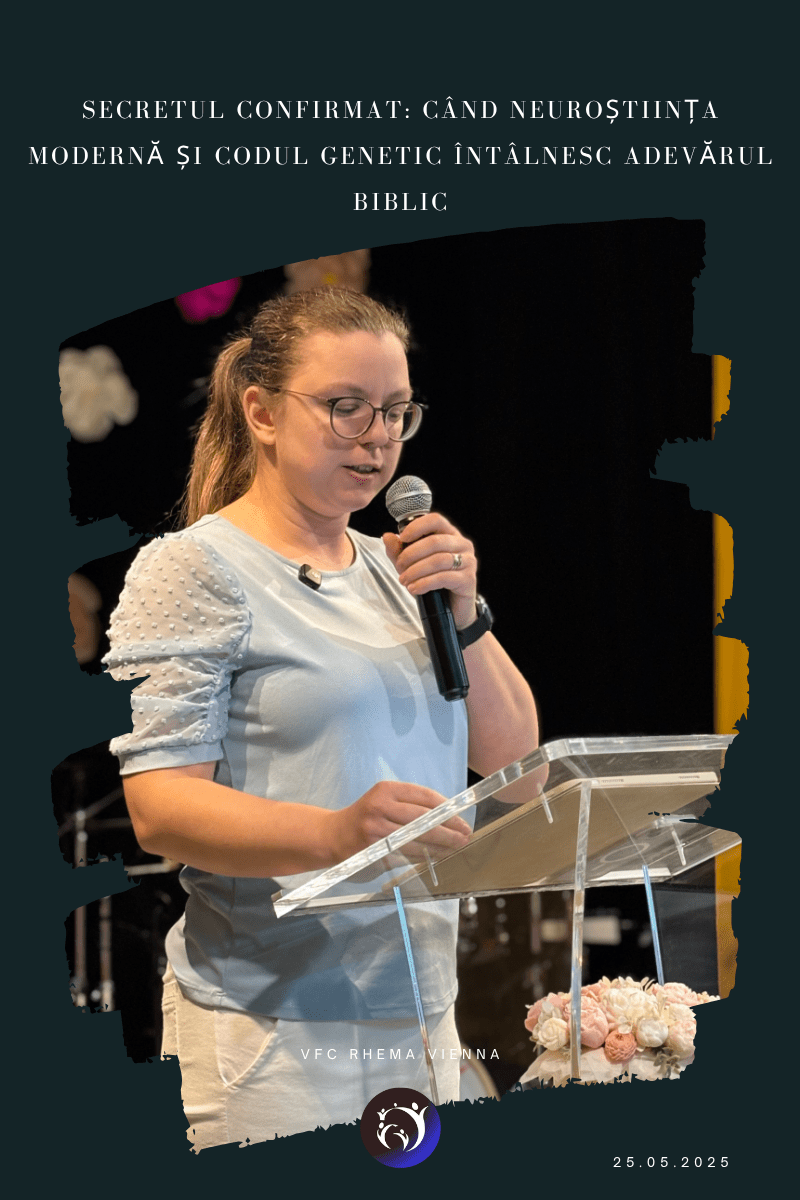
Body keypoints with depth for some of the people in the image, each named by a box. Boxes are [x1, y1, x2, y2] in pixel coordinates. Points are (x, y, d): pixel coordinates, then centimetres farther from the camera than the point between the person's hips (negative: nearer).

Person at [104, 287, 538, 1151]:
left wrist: (463, 617, -3)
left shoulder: (391, 569, 15)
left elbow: (511, 758, 13)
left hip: (420, 1008, 7)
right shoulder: (193, 570, -6)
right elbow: (159, 806, -16)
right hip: (271, 1024, -7)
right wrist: (335, 835, -32)